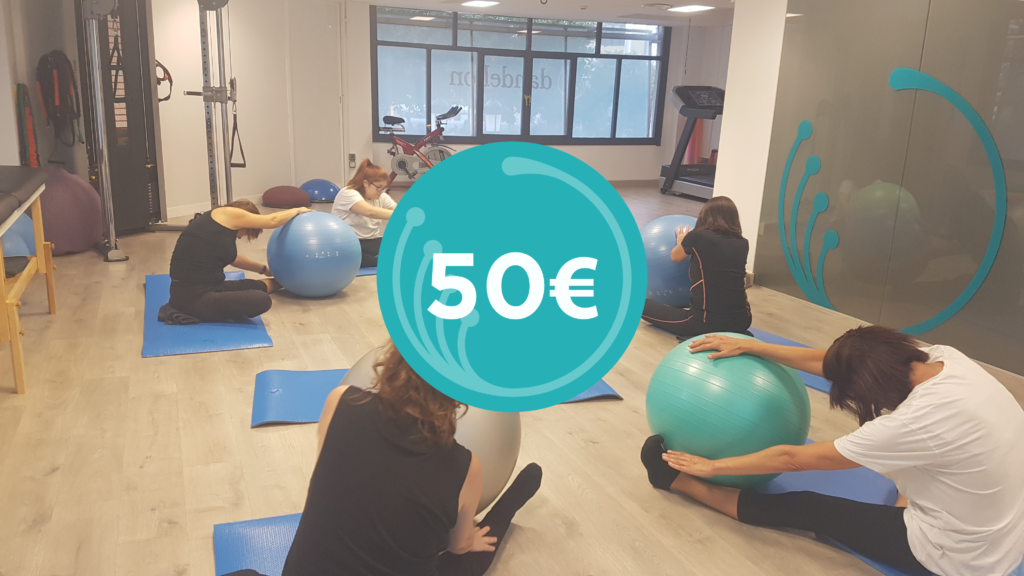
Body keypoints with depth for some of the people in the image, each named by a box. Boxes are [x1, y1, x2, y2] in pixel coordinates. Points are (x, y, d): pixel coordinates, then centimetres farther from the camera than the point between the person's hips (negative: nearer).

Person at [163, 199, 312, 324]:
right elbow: (273, 220, 3)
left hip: (198, 290, 10)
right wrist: (298, 210, 20)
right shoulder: (228, 214, -6)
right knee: (261, 300, -18)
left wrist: (264, 270, 42)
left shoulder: (217, 222, 18)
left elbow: (232, 258, 33)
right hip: (193, 297, -10)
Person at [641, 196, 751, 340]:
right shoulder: (743, 244, 4)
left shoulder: (698, 237, -8)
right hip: (741, 322, 7)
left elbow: (675, 257, 13)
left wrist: (681, 242, 34)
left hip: (706, 323, -7)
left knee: (645, 305, 9)